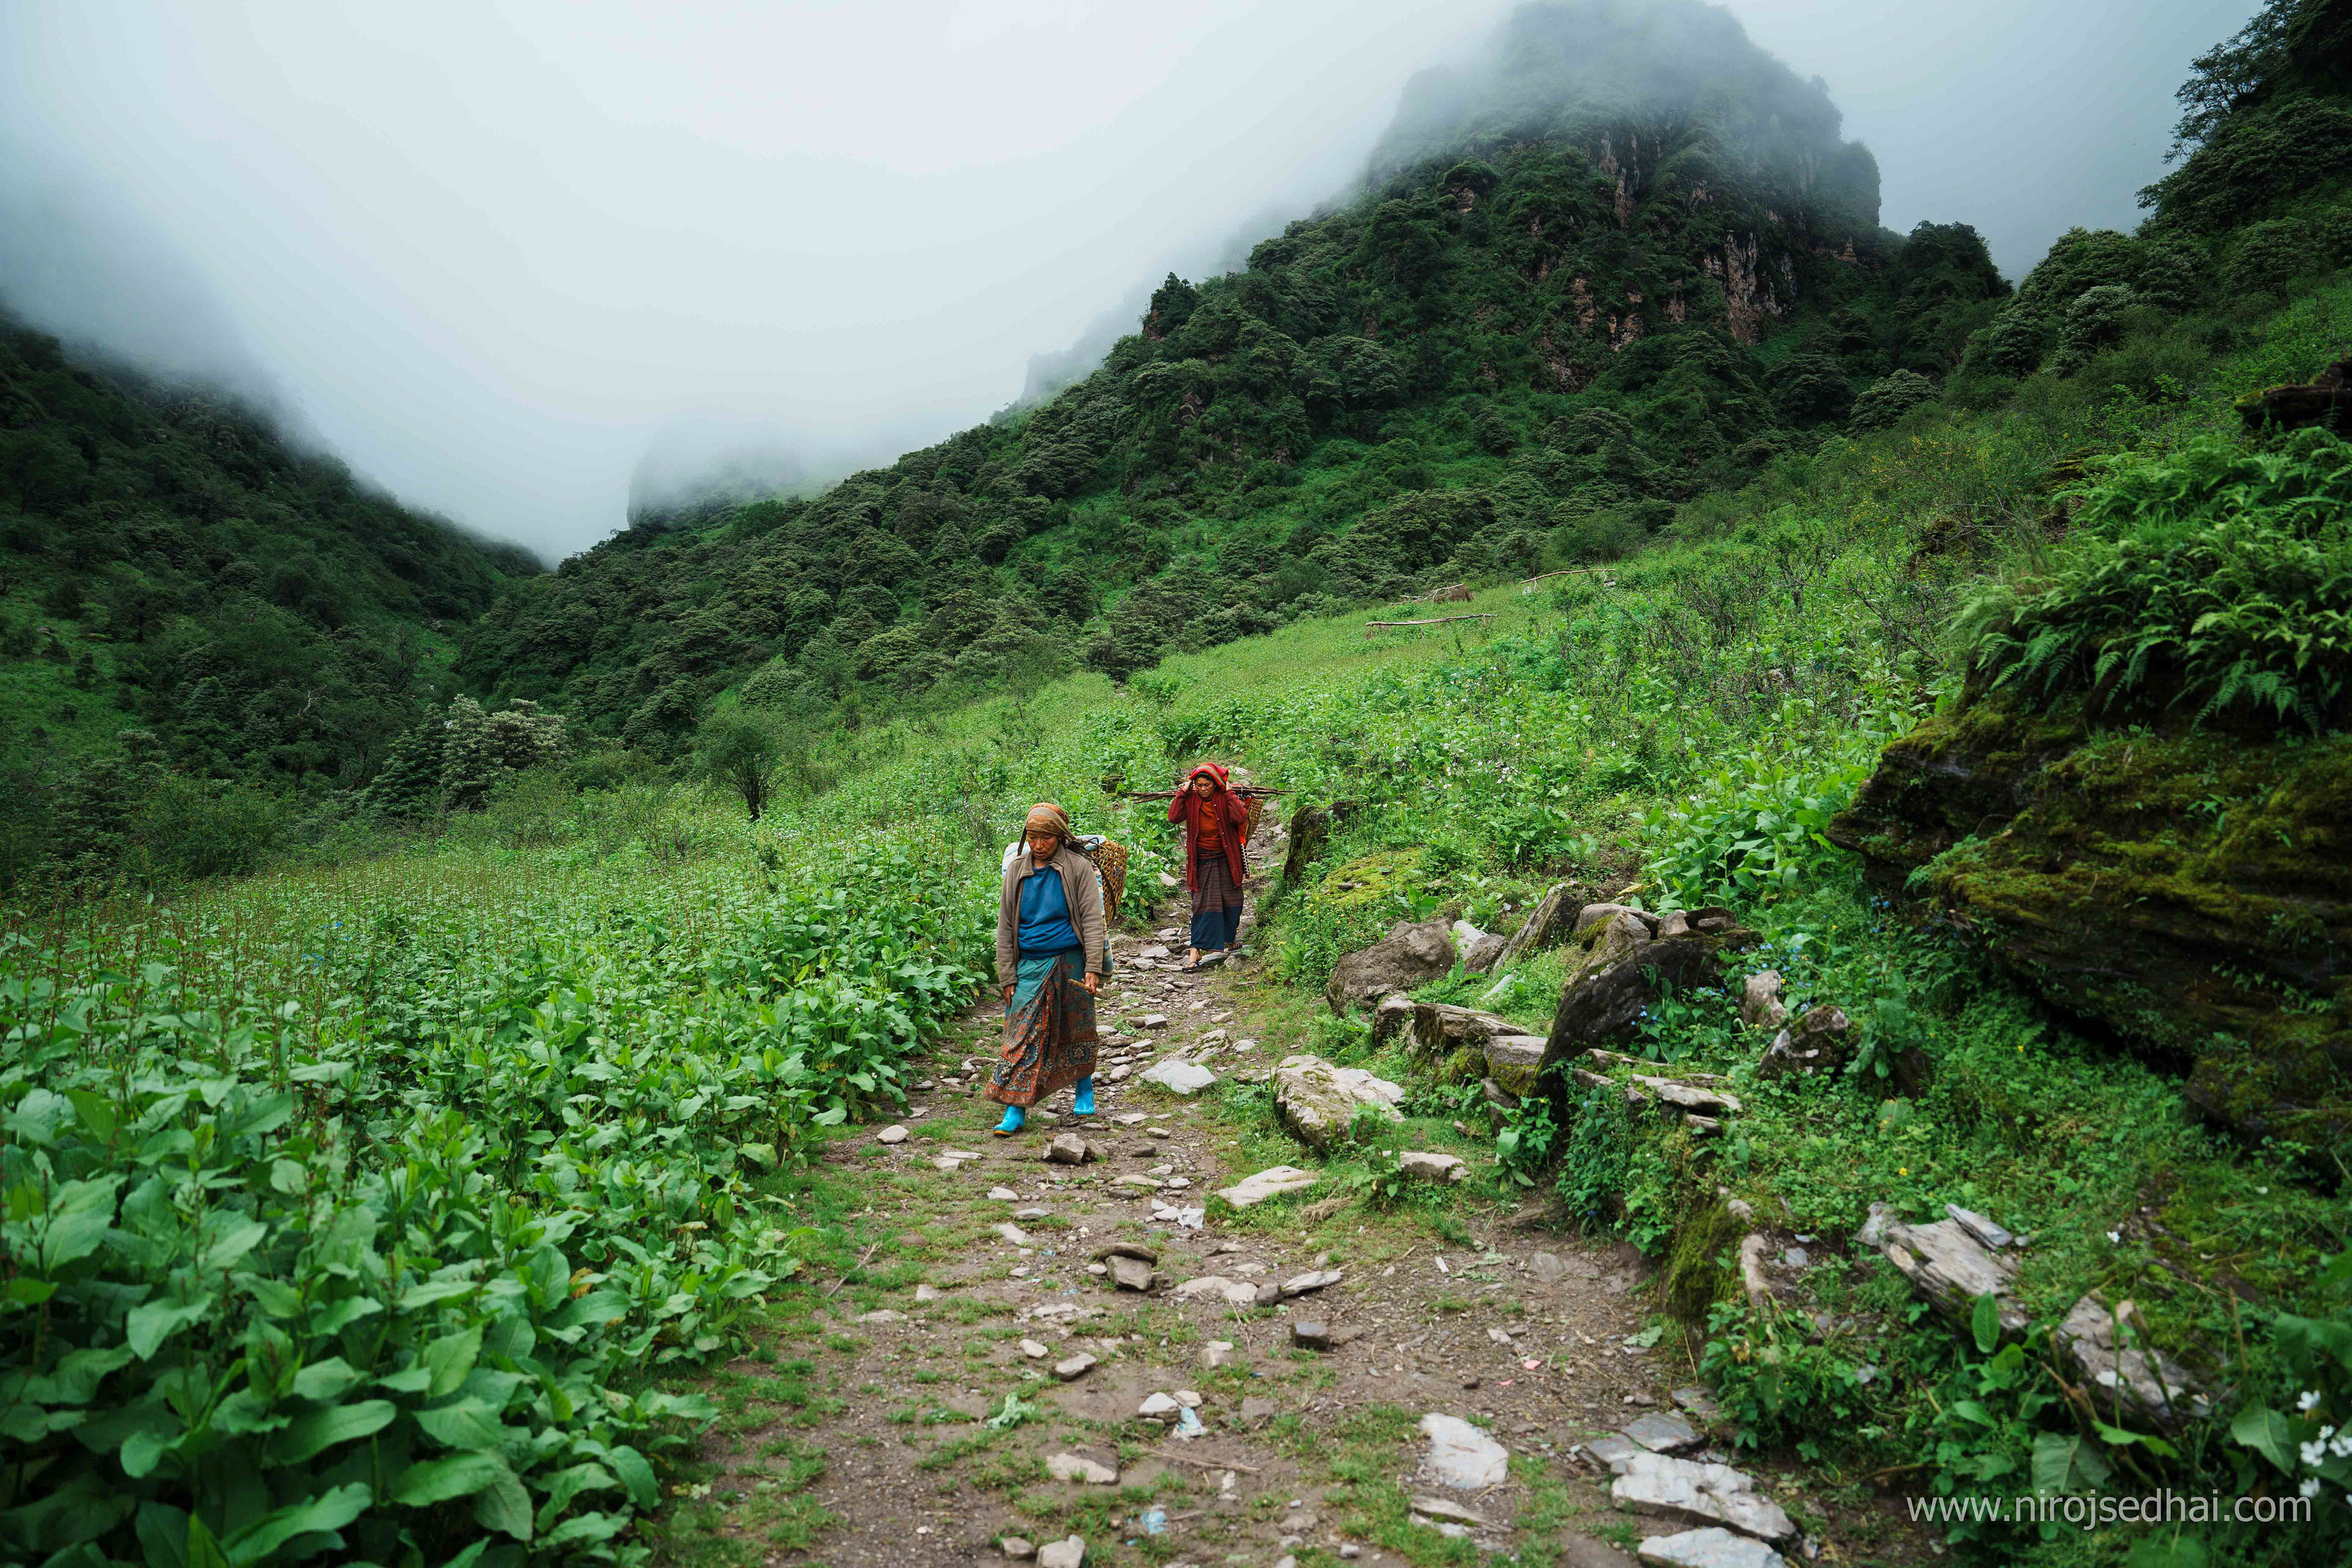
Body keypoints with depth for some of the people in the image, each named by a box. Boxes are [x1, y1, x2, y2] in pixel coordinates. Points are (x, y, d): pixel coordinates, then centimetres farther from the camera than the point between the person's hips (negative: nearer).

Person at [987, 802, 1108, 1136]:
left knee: (1076, 1032, 11)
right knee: (1023, 1036, -4)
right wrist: (1007, 977, 4)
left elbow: (1092, 920, -5)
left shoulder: (1078, 868, -4)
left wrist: (1093, 968, -14)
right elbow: (1005, 928, 8)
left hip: (1070, 963, -2)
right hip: (1030, 966, 2)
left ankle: (1084, 1090, 31)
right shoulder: (1016, 871, 4)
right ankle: (1015, 1110, -1)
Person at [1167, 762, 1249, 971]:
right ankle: (1196, 949, -5)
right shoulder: (1191, 800, -7)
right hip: (1203, 861, -1)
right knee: (1204, 903, -6)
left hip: (1225, 859, 1)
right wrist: (1182, 791, -19)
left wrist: (1229, 793, -21)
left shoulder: (1225, 799, -9)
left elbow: (1240, 817, -26)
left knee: (1232, 900, 12)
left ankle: (1228, 935, 37)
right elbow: (1173, 817, -21)